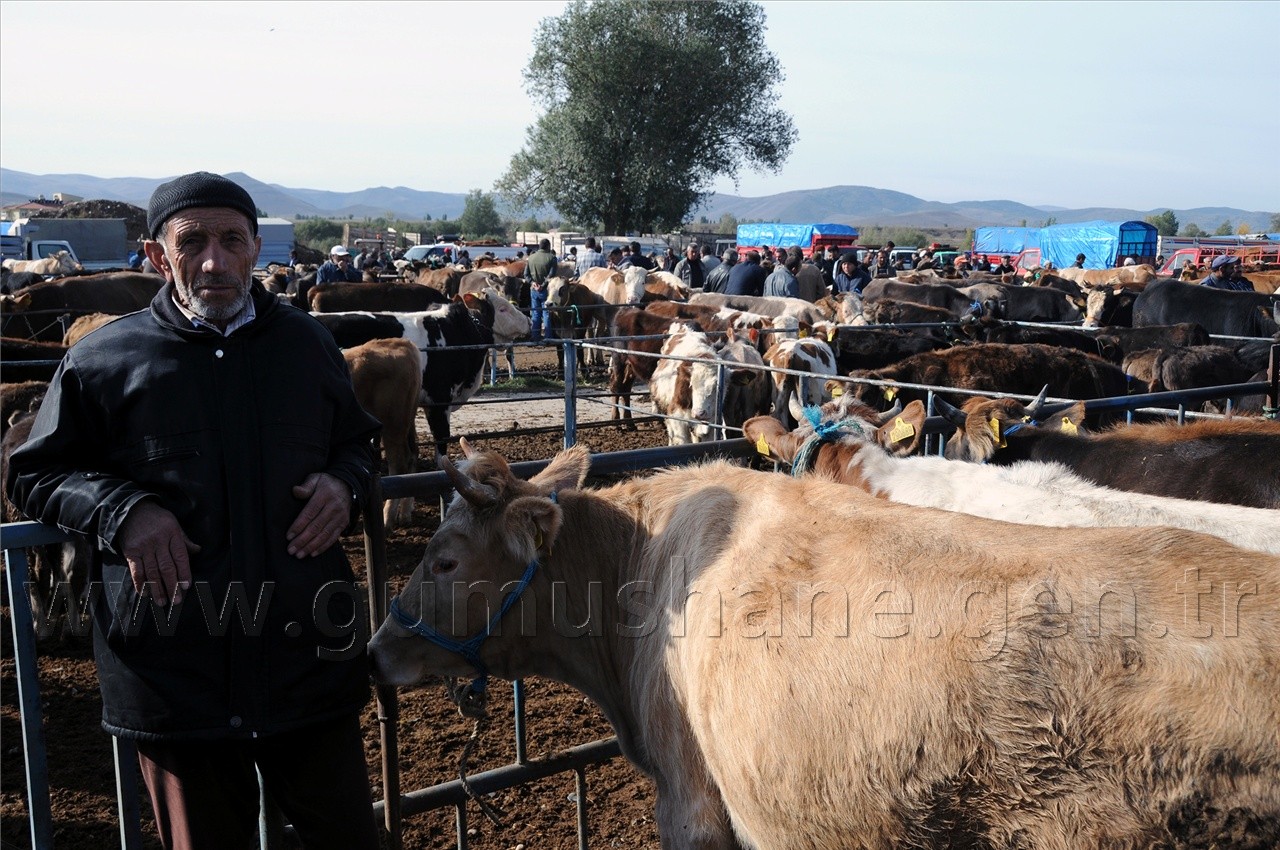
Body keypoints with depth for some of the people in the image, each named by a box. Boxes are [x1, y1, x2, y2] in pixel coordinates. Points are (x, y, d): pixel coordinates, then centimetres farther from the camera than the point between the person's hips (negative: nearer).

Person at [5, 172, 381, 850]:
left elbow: (357, 439, 19)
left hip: (312, 660, 2)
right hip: (172, 673, -1)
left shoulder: (308, 344, 5)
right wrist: (120, 510, -13)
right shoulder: (104, 359, -2)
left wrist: (344, 482, -5)